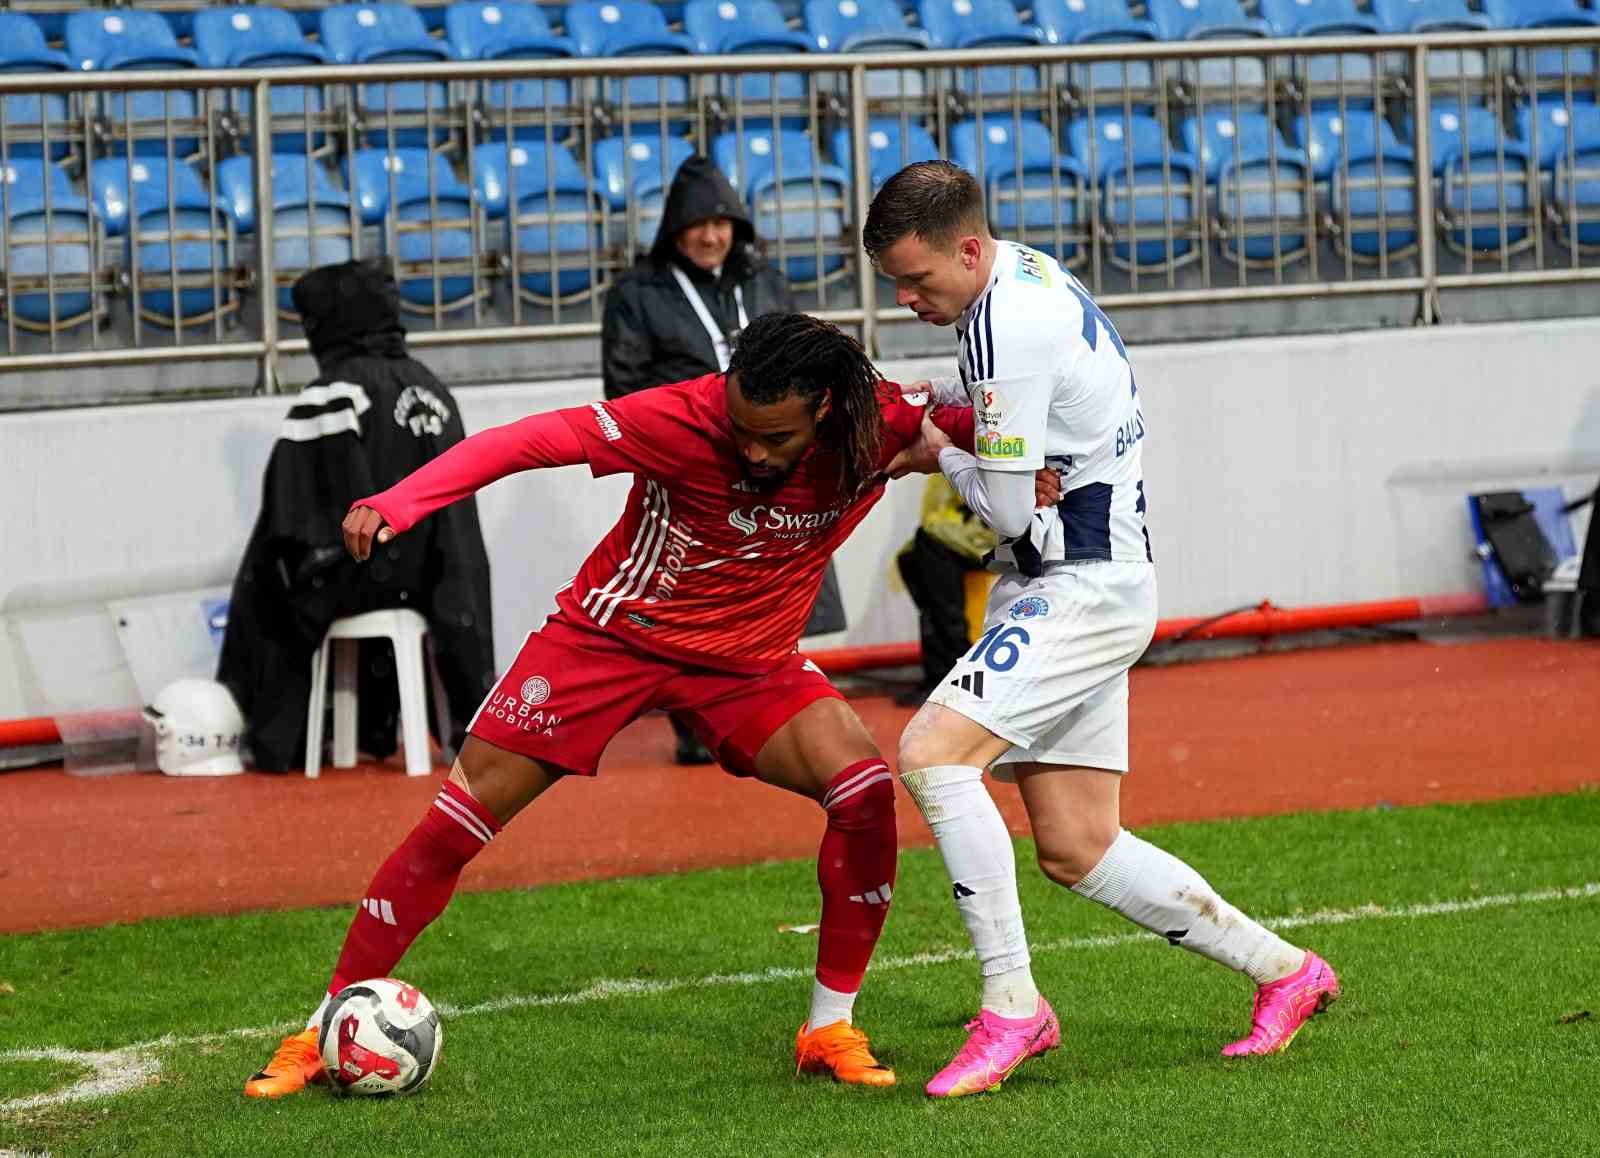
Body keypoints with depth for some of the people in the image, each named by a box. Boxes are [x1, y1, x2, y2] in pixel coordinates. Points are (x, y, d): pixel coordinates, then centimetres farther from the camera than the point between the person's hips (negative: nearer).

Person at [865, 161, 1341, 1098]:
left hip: (1085, 589, -10)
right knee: (1075, 852, 8)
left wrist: (942, 456, 1)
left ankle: (1012, 1008, -20)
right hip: (1066, 588, 10)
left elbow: (1009, 508, -18)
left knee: (932, 752, -23)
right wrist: (940, 403, 12)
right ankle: (1284, 971, 19)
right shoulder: (1024, 271, 9)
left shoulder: (1010, 327, -21)